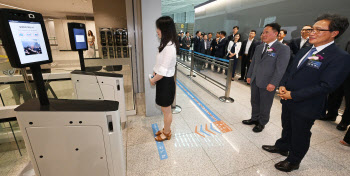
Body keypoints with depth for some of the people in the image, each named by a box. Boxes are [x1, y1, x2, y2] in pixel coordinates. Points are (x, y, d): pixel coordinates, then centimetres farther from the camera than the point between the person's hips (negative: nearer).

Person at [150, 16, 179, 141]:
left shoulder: (169, 47, -23)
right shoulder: (165, 44, 8)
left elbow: (163, 71, -22)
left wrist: (153, 80, -8)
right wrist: (154, 74, 7)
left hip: (166, 82, -9)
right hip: (162, 80, 9)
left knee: (166, 110, 10)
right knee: (165, 110, 23)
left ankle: (166, 134, 32)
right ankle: (166, 130, 42)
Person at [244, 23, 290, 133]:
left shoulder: (283, 49, -9)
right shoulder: (259, 47, 11)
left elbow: (280, 68, -14)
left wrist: (273, 83, -19)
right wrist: (249, 76, 12)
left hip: (267, 83, -6)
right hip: (255, 81, 6)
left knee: (265, 105, 9)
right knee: (254, 101, 17)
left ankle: (261, 123, 27)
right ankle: (254, 119, 35)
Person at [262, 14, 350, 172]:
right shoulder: (304, 51, 7)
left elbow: (326, 86, -22)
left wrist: (293, 95, -21)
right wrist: (282, 86, -6)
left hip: (305, 107, -6)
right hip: (287, 100, 7)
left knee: (300, 136, 14)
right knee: (287, 128, 25)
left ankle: (293, 161, 35)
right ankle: (282, 147, 48)